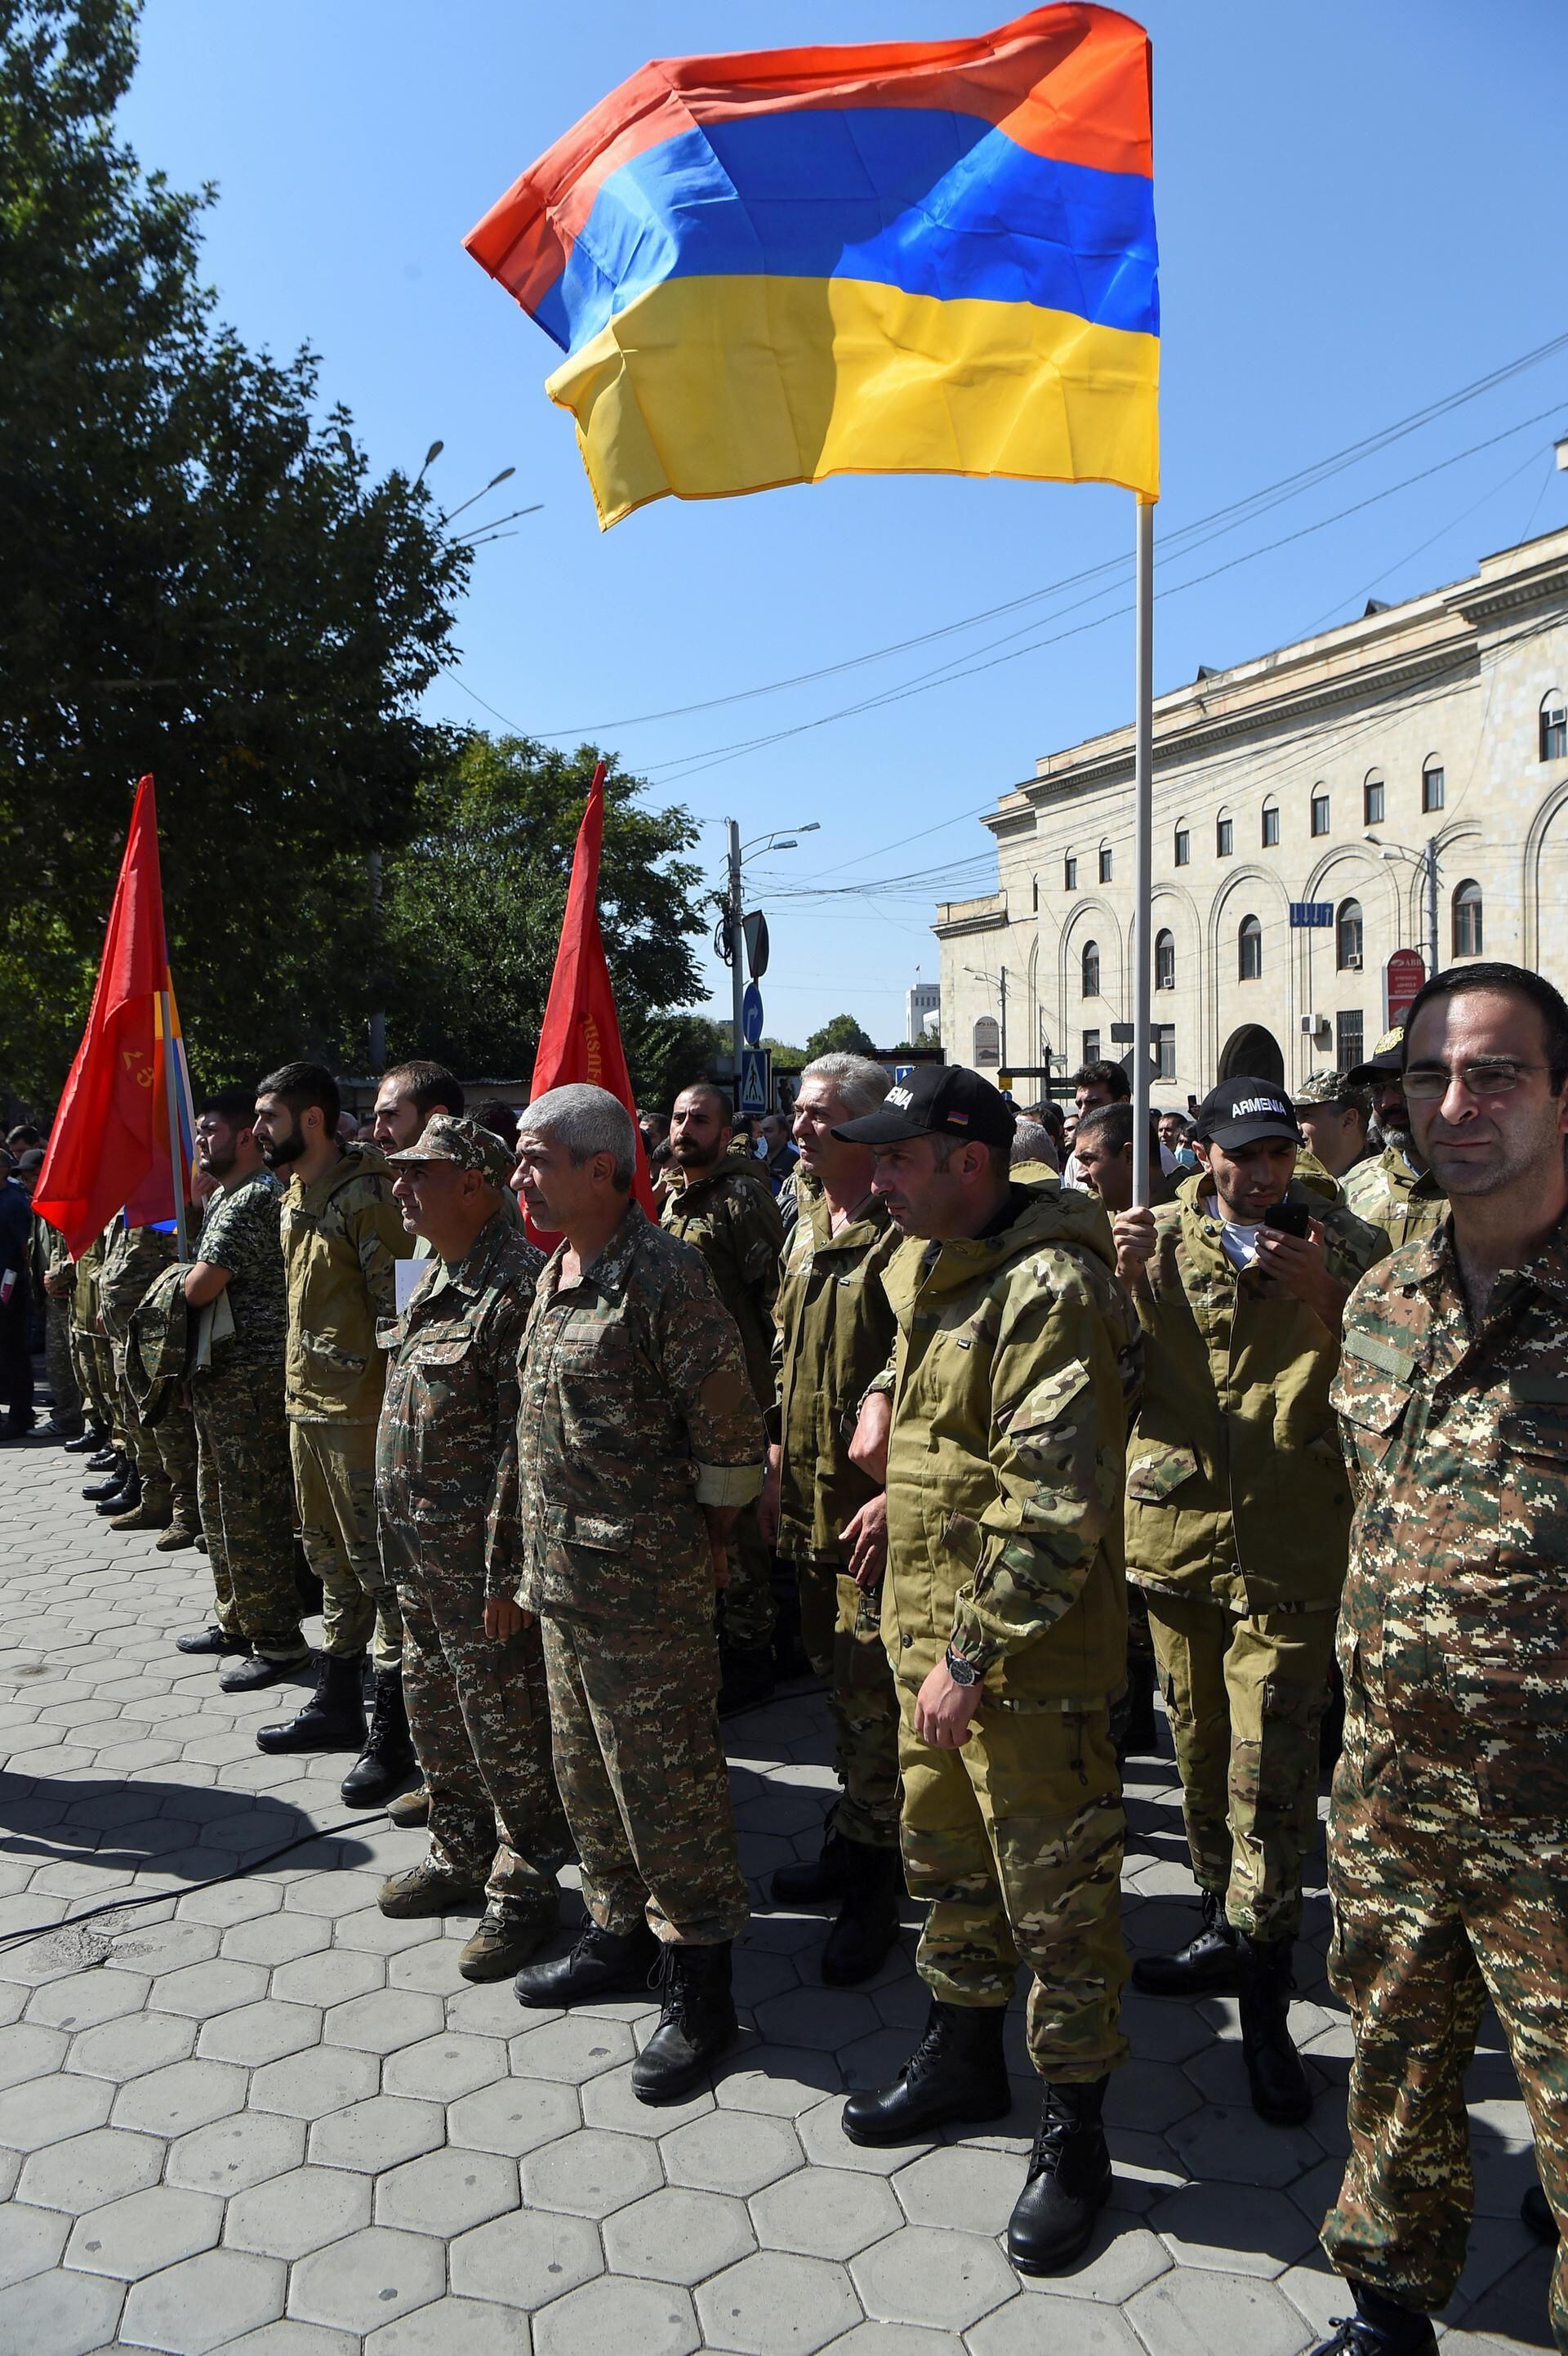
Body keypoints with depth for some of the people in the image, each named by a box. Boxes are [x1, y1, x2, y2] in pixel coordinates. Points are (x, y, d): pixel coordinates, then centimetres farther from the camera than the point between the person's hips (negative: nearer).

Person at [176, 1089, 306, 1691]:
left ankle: (277, 1641, 3)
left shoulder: (254, 1199, -17)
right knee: (218, 1504, 19)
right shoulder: (223, 1196, 17)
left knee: (253, 1512, -5)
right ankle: (237, 1621, 31)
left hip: (249, 1377, -11)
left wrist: (186, 1283, 1)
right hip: (217, 1370, 11)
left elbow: (201, 1287, -19)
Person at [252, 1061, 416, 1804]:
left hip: (358, 1411, -9)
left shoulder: (366, 1196, -17)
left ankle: (393, 1732, 9)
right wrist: (297, 1387, 20)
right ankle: (337, 1703, 33)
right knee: (331, 1560, 19)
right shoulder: (293, 1198, 12)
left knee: (380, 1567, -1)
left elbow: (398, 1306, -18)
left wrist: (395, 1407, -19)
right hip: (305, 1404, 10)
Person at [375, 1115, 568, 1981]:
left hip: (477, 1554, -10)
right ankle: (460, 1857, 39)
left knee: (507, 1730, 4)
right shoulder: (435, 1276, 11)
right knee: (435, 1714, 21)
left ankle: (523, 1891, 20)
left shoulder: (516, 1287, -20)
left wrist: (506, 1571, -21)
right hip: (417, 1551, 10)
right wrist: (397, 1534, 19)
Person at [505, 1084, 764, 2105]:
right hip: (563, 1577, 9)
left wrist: (702, 1540, -8)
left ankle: (701, 1990, 17)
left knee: (667, 1779, 2)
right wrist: (526, 1513, 16)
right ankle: (620, 1936, 39)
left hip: (645, 1586, -9)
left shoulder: (664, 1275, -18)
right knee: (588, 1770, 21)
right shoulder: (557, 1270, 10)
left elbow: (728, 1430, -17)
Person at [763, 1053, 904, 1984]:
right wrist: (777, 1464, 16)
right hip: (809, 1501, 9)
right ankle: (853, 1842, 36)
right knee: (837, 1676, 20)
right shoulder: (807, 1229, 11)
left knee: (873, 1693, -1)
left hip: (878, 1506, -8)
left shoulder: (904, 1236, -18)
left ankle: (874, 1881, 15)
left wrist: (896, 1497, -22)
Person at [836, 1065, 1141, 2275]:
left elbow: (1053, 1509, -27)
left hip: (1028, 1661, -9)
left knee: (1055, 1898, 6)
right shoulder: (933, 1269, 7)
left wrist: (972, 1656, -24)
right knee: (947, 1856, 24)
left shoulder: (1049, 1289, -23)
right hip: (932, 1631, 10)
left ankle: (1075, 2131, 26)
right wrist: (888, 1394, 15)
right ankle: (964, 2056, 45)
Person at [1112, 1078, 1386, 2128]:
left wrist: (1324, 1300, -21)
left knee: (1271, 1770, -4)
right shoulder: (1159, 1237, 3)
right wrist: (1125, 1282, -14)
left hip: (1290, 1549, -3)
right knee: (1200, 1746, 17)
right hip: (1178, 1531, 3)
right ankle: (1227, 1925, 37)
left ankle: (1265, 1996, 10)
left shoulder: (1346, 1245, -2)